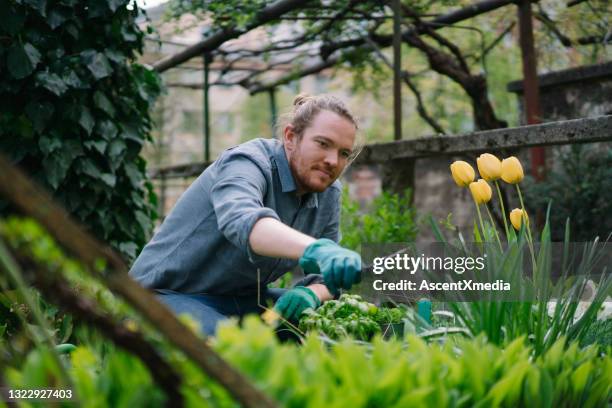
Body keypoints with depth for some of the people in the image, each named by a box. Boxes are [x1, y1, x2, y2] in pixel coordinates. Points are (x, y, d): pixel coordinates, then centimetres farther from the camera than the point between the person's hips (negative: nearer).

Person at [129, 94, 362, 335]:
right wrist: (315, 250, -64)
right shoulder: (248, 163, -22)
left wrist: (312, 293, -23)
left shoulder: (328, 194, 1)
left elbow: (326, 275, 2)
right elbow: (242, 220, -45)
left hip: (243, 298, 7)